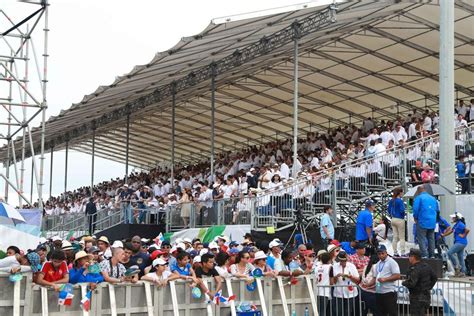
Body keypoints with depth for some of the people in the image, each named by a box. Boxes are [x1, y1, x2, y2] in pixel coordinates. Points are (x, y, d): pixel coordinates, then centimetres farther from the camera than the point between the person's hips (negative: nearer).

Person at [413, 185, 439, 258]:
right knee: (431, 239, 13)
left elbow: (415, 209, -13)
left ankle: (424, 255, -12)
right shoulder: (433, 198, 14)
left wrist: (415, 218, 1)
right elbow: (437, 209, 19)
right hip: (432, 222, 6)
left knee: (421, 239, -4)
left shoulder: (418, 198, -5)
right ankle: (432, 255, 15)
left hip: (422, 222, -6)